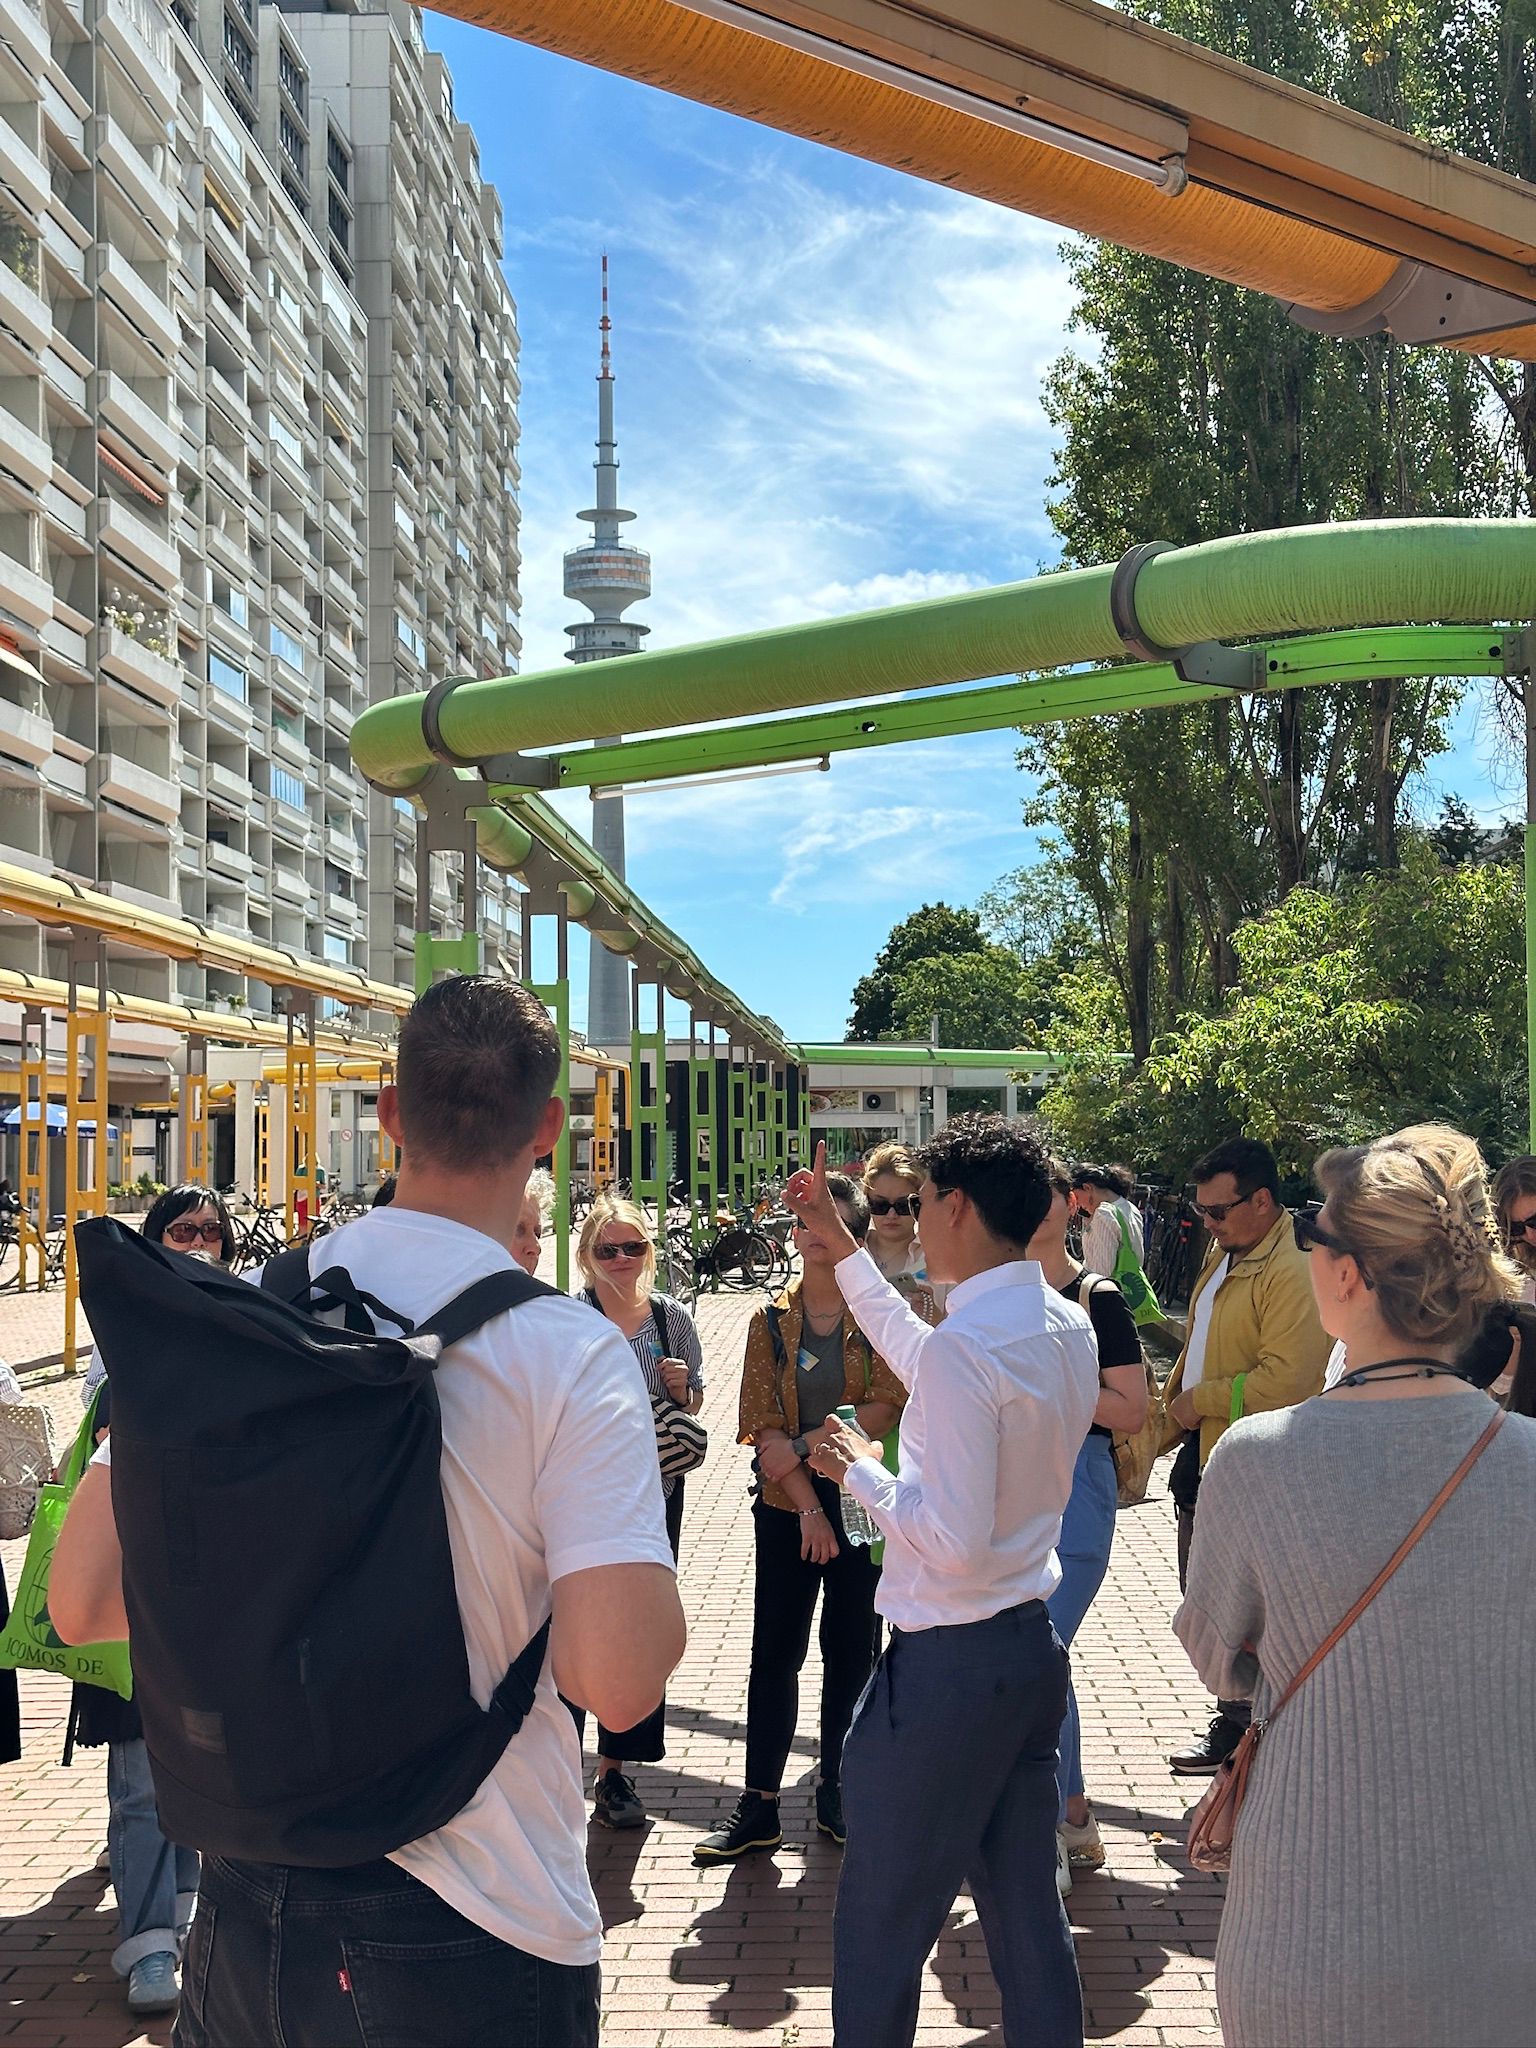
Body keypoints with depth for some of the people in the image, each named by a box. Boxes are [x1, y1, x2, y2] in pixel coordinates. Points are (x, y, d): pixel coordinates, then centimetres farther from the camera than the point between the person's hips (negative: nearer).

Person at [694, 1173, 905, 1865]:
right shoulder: (771, 1320, 2)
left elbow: (890, 1405, -14)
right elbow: (762, 1424, -3)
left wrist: (803, 1444, -17)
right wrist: (808, 1506, -12)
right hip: (785, 1505, 1)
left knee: (853, 1648, 8)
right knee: (775, 1651, 4)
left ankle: (836, 1789, 23)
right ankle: (759, 1806, 11)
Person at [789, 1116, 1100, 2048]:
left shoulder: (965, 1345, -23)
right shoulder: (1070, 1326, 4)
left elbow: (955, 1539, -26)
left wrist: (859, 1468, -10)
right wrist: (840, 1242, 26)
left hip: (948, 1665, -9)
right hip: (1034, 1648, 9)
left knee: (882, 1933, 8)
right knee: (1031, 1916, 19)